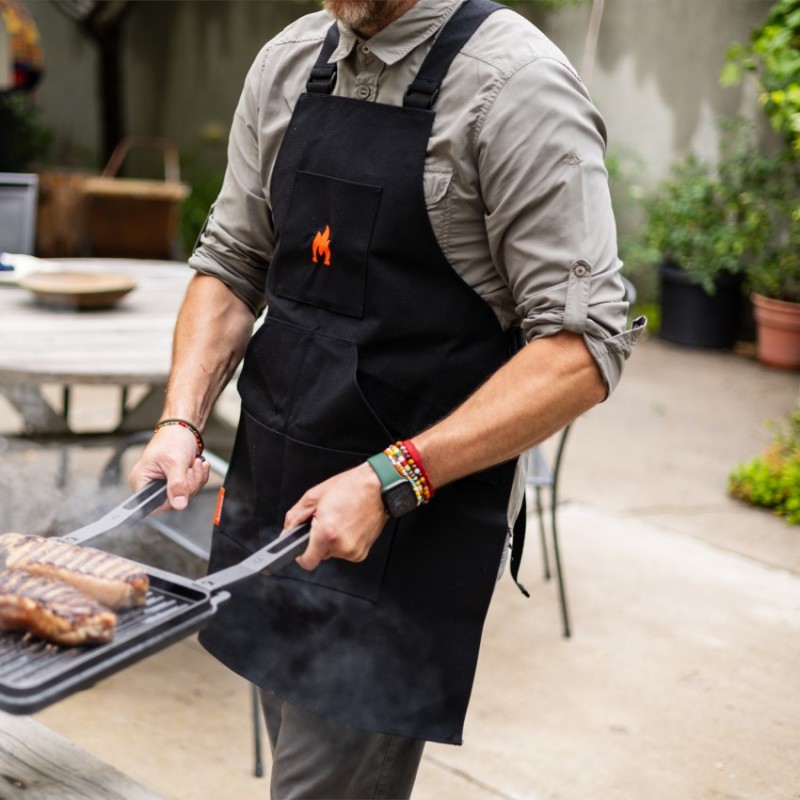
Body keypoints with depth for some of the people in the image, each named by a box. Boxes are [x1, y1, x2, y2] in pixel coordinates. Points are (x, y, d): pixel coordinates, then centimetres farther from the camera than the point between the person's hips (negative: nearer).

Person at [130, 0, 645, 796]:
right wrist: (182, 421, -3)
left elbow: (583, 347, -18)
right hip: (271, 494, 7)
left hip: (410, 527, -6)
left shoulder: (515, 84, -15)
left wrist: (391, 481, -24)